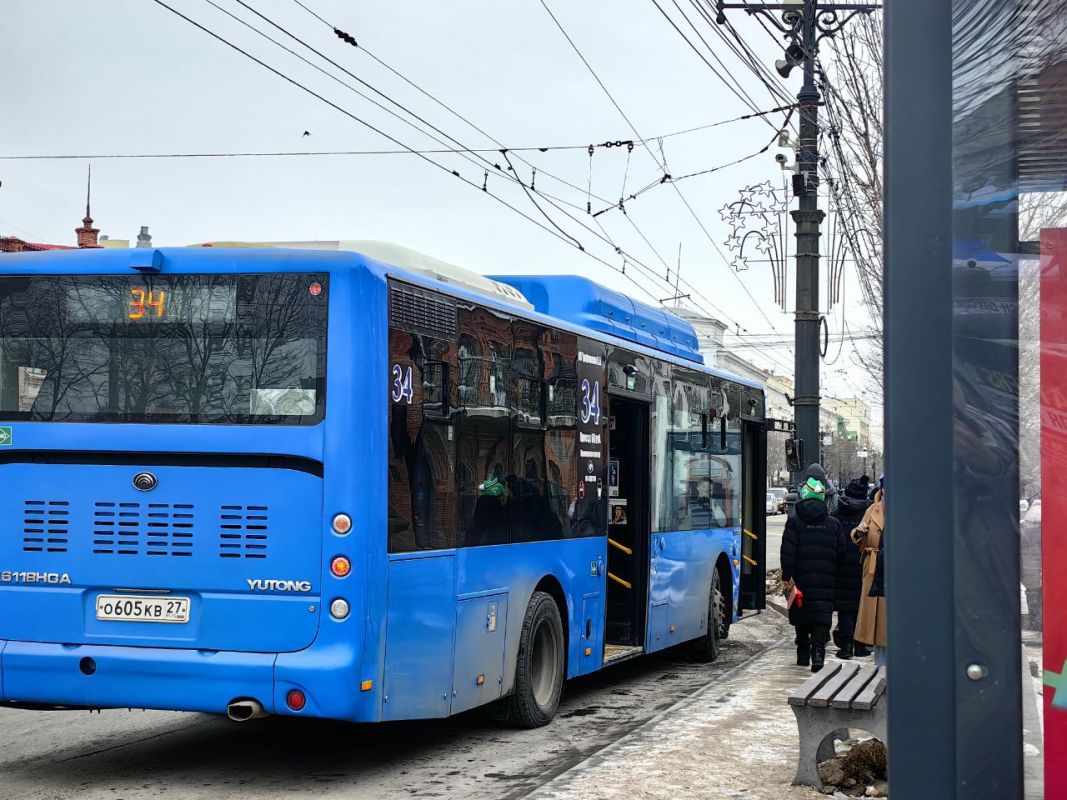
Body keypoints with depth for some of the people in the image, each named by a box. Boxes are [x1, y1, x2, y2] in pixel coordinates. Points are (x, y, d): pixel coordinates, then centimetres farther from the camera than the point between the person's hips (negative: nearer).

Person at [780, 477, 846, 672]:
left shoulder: (794, 521, -2)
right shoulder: (834, 524, 6)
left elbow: (788, 551, -8)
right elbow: (841, 553, 10)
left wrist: (787, 575, -7)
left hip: (801, 579, 0)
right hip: (826, 581, 1)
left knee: (801, 616, 12)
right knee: (822, 617, -3)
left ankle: (803, 654, 20)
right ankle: (818, 651, -19)